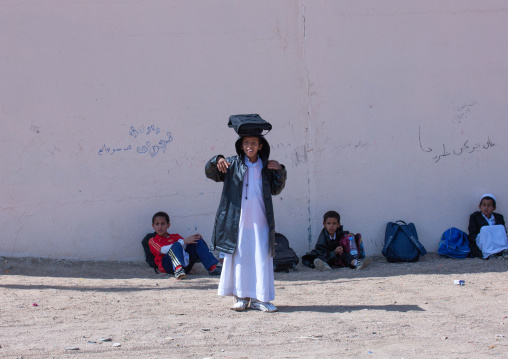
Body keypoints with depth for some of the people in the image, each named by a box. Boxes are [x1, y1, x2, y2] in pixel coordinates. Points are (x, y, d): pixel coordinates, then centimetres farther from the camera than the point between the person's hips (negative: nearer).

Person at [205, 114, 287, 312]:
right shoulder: (233, 164, 4)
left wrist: (280, 171, -2)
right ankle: (240, 296, 10)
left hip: (260, 222, 1)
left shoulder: (266, 167, 9)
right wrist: (217, 161, -19)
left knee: (262, 258, 0)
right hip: (237, 221, -1)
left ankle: (259, 298, 6)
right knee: (239, 257, 1)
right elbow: (210, 172, 1)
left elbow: (276, 189, 13)